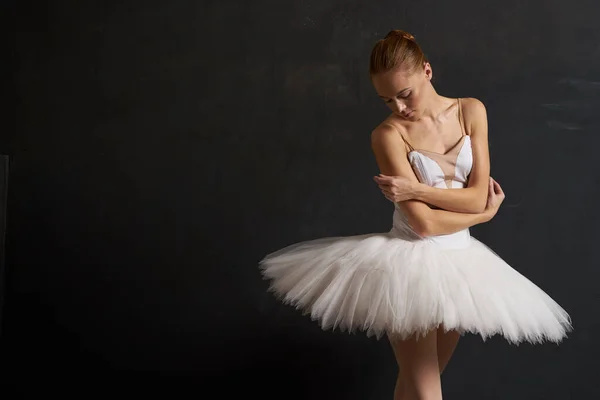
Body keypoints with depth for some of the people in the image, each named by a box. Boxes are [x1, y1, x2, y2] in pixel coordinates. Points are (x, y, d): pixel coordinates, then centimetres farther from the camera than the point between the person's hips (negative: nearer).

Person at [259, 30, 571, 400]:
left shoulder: (471, 111, 1)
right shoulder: (388, 134, -12)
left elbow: (478, 195, -4)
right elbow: (424, 223, -17)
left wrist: (416, 189, -14)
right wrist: (486, 213, -6)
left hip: (459, 262, 4)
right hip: (411, 262, -4)